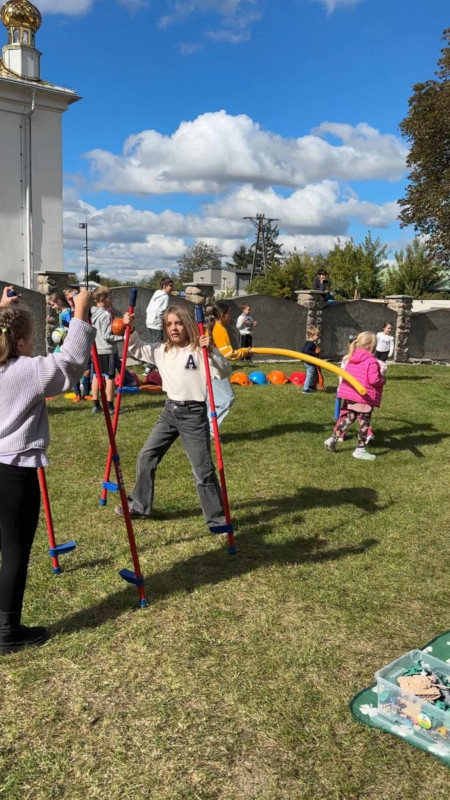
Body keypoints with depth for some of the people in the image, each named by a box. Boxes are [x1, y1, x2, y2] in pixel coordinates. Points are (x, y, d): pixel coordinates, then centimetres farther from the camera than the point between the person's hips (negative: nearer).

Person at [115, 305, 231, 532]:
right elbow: (136, 349, 18)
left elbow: (224, 372, -20)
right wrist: (131, 330, 0)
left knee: (203, 470, -3)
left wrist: (211, 352, -36)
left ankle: (217, 519, 11)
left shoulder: (199, 350, -11)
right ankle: (139, 505, 30)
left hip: (193, 413, -6)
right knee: (146, 456, 12)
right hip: (170, 411, 6)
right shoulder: (161, 350, 7)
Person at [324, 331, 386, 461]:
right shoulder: (371, 361, -16)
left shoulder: (352, 358, 8)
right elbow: (374, 380, -22)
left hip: (351, 393, 8)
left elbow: (346, 373, 15)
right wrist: (383, 381, -2)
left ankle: (333, 439, 16)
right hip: (365, 397, -7)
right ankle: (360, 450, 11)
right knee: (364, 422, 4)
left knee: (349, 417, 20)